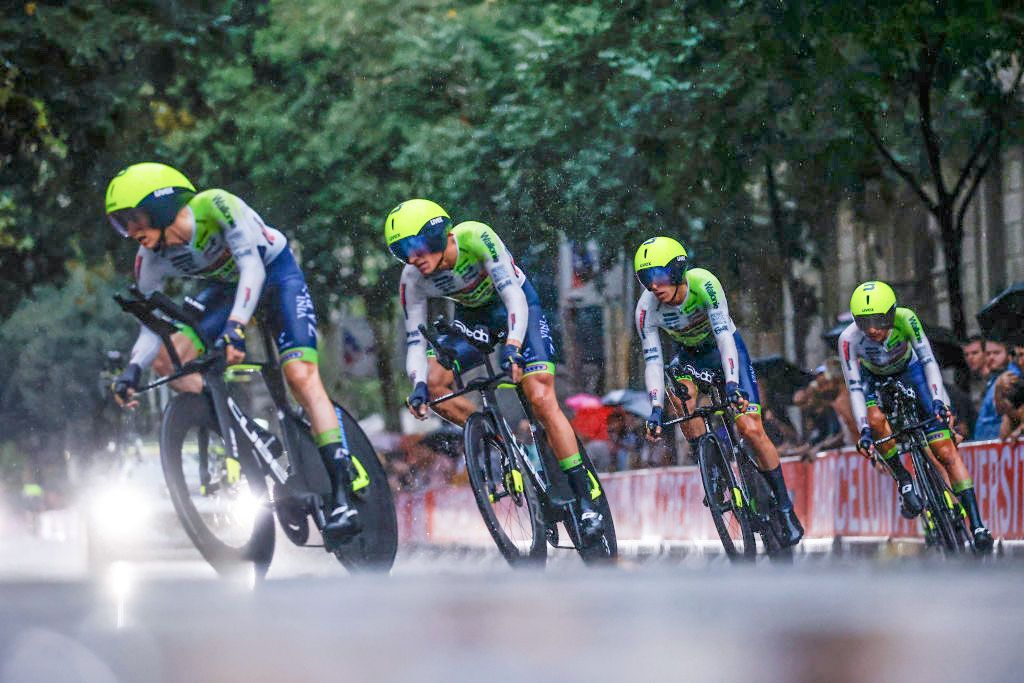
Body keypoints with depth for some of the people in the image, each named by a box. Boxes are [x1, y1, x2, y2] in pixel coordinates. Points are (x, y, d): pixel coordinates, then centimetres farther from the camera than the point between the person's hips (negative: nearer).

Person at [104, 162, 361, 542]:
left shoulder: (214, 206, -33)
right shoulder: (152, 261, -17)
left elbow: (252, 266, -39)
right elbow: (152, 328, -13)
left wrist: (235, 327, -53)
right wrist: (133, 369, -33)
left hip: (275, 272, -6)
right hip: (227, 286, 6)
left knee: (300, 374, -23)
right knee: (166, 359, -14)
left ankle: (344, 498, -28)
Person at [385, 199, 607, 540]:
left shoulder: (475, 237, -33)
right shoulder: (413, 279, -20)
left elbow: (514, 295, -36)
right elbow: (415, 339, -18)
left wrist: (512, 347, -51)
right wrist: (419, 384, -37)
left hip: (516, 304, -5)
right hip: (472, 316, 5)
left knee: (540, 398, -20)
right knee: (432, 382, -19)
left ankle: (587, 498, -17)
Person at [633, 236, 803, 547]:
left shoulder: (703, 283, -33)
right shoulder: (647, 308, -24)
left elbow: (724, 335, -39)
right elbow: (652, 360, -25)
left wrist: (731, 384, -52)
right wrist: (656, 409, -38)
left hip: (726, 349, -3)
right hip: (690, 356, 3)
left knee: (751, 429, -14)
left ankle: (785, 508, -1)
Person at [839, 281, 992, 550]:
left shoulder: (904, 318, -33)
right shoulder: (849, 339, -32)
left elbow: (928, 360, -31)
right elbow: (855, 387, -31)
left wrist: (938, 401, -44)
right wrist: (864, 431, -41)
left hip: (909, 370, 0)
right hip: (874, 377, 0)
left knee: (945, 448, -12)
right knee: (876, 419, -35)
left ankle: (976, 523, -14)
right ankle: (904, 480, -11)